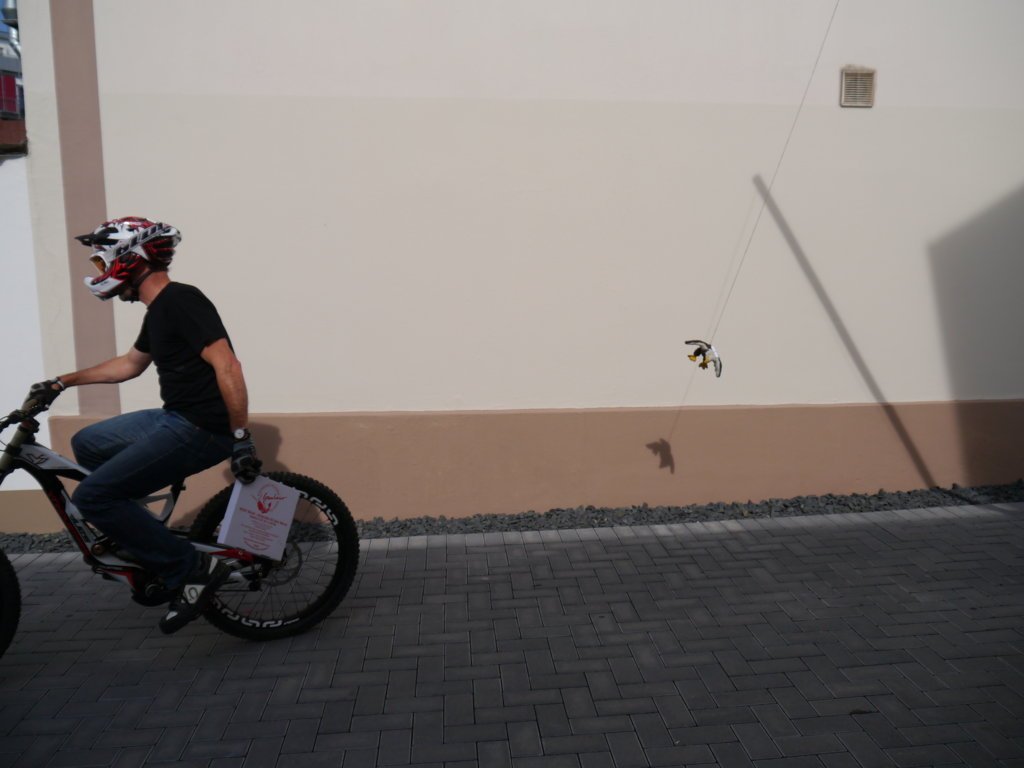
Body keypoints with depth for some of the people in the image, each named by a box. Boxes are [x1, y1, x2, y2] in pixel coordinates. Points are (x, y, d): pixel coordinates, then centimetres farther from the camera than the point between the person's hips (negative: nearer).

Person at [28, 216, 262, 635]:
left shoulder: (181, 300, -15)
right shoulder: (158, 310, 16)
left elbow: (228, 368, -24)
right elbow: (130, 364, 33)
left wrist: (241, 438, -24)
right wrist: (62, 382, 35)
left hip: (201, 430, -10)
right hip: (175, 418, 10)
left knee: (91, 497, -11)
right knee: (87, 443, 23)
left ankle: (190, 569, -6)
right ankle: (137, 538, 26)